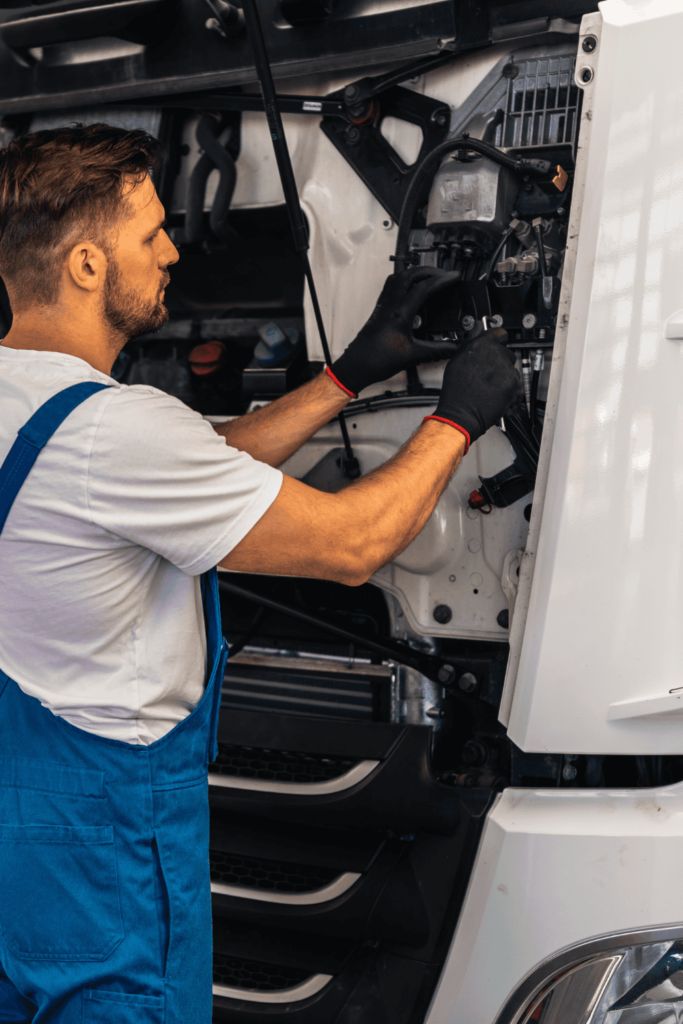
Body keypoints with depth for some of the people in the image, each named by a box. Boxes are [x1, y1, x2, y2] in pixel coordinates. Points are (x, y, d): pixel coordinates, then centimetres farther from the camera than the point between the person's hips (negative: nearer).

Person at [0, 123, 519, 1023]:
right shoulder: (112, 428, -29)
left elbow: (204, 470, 9)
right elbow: (350, 545, -22)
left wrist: (350, 374, 8)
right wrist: (459, 417, -7)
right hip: (102, 827, -9)